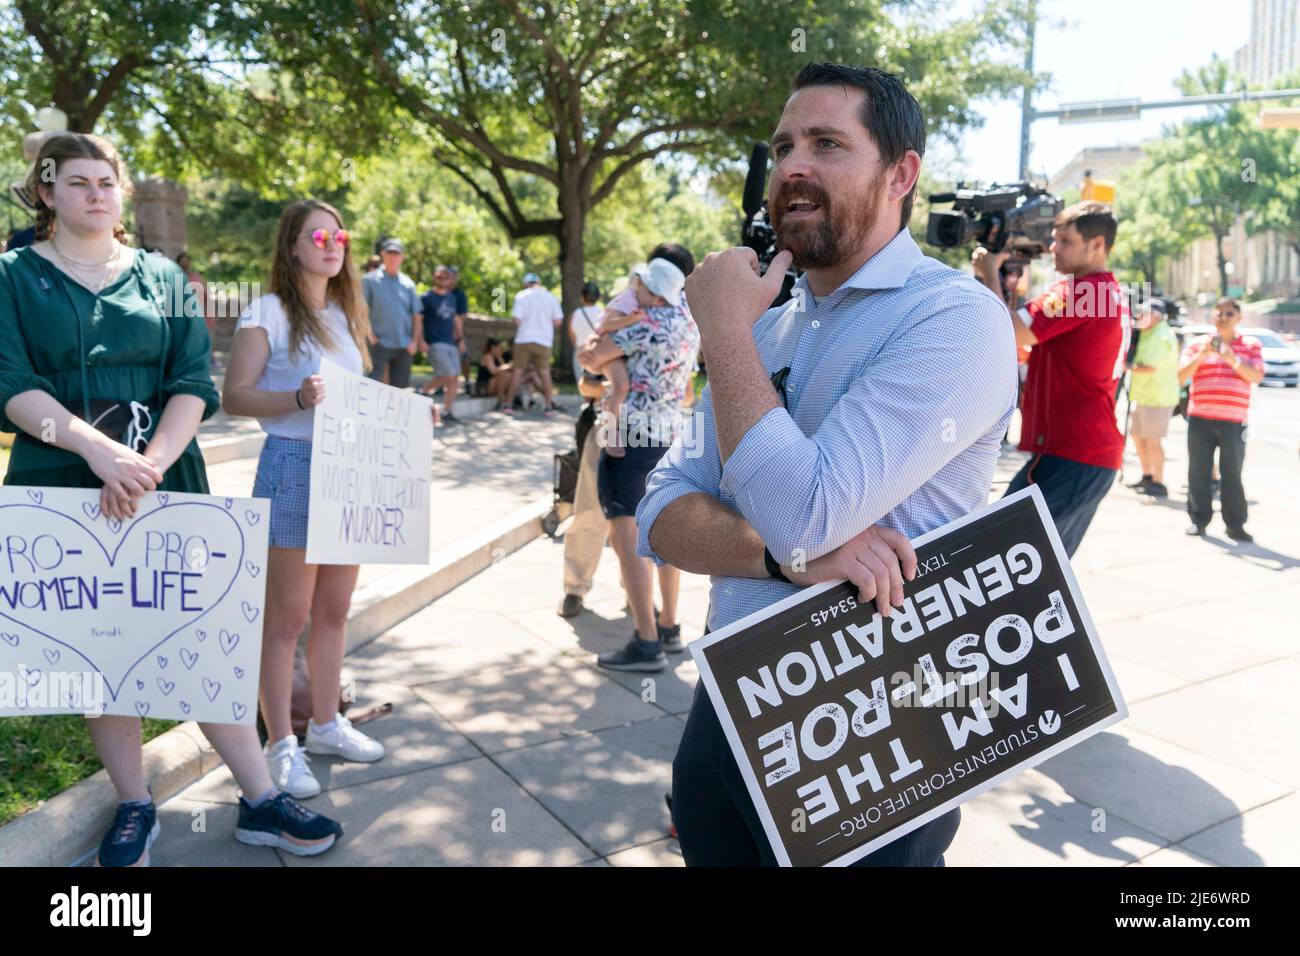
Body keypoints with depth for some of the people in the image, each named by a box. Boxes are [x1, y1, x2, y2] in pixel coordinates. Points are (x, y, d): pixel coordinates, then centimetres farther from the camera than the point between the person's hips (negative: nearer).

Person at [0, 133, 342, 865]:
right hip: (62, 488, 0)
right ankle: (135, 807, 21)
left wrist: (150, 463, -16)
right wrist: (95, 447, -22)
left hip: (168, 481, 1)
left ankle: (260, 800, 9)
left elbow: (196, 383, -1)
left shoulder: (165, 277, 8)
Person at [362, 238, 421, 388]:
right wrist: (371, 335, -10)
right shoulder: (370, 280, 0)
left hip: (404, 346, 4)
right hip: (380, 343, -4)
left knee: (400, 386, 11)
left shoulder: (408, 283, 10)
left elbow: (416, 315, 11)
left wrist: (414, 340, 1)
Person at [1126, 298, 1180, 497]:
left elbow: (1150, 367, -26)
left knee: (1152, 440, -6)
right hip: (1145, 396, 10)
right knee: (1138, 436, 17)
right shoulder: (1150, 333, 15)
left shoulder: (1161, 336, -18)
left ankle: (1159, 484, 2)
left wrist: (1128, 367, -15)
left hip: (1157, 397, -10)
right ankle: (1147, 477, 28)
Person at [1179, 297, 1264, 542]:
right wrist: (1202, 355, -11)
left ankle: (1235, 525, 7)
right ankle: (1198, 520, 10)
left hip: (1234, 420, -1)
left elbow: (1257, 377, -4)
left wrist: (1233, 360, -18)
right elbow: (1181, 376, 1)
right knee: (1198, 473, 2)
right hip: (1200, 419, 1)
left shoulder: (1251, 345, 9)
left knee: (1232, 475, 0)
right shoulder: (1197, 344, 10)